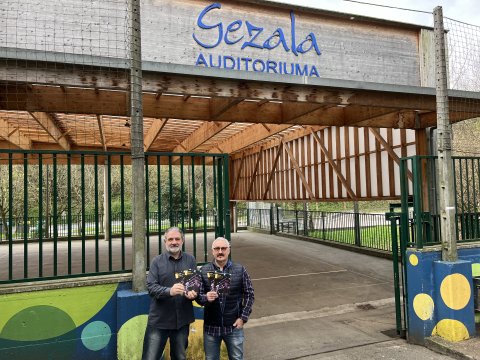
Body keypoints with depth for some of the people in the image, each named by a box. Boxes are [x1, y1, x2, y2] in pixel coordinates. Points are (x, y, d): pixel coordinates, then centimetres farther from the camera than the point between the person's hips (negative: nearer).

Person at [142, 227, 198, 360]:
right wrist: (169, 291, -29)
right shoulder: (157, 261, -2)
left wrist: (192, 292, -17)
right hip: (159, 319, -2)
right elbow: (151, 286, -11)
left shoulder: (190, 260, 4)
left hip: (182, 319, 2)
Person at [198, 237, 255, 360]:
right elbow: (198, 295, -2)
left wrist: (243, 318, -6)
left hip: (234, 326, 0)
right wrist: (206, 298, -23)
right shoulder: (204, 271, -3)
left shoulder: (240, 270, -4)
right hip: (211, 327, 1)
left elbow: (249, 295, 0)